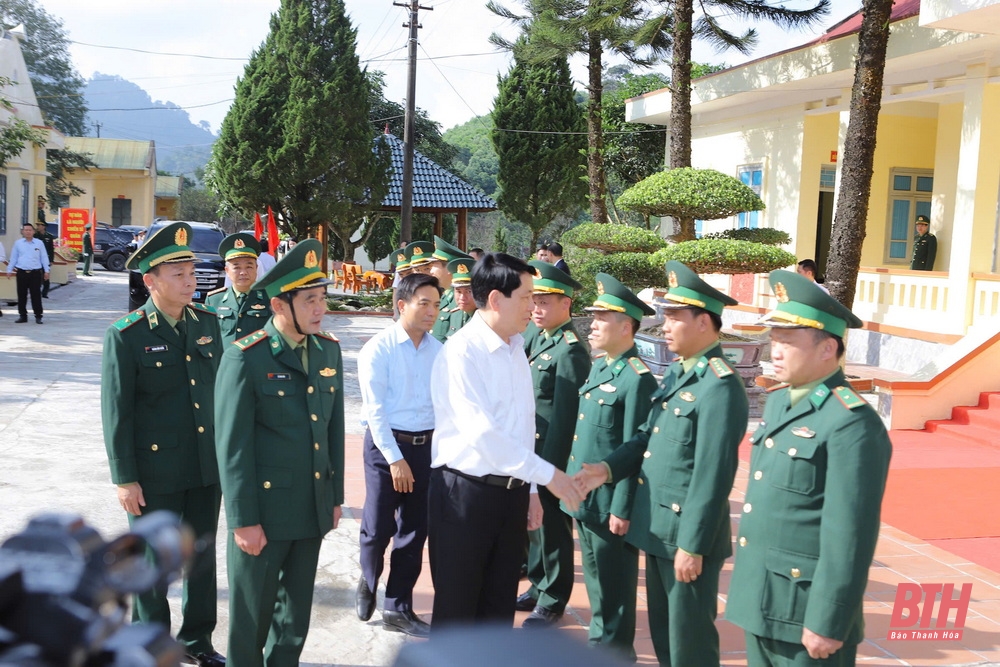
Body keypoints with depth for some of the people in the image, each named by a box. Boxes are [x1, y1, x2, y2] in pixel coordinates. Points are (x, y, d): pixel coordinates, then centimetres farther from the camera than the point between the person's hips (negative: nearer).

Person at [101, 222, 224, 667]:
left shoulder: (207, 322, 2)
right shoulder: (126, 336, -12)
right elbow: (116, 412, -11)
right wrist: (124, 478, -11)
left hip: (208, 465, 5)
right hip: (156, 471, -4)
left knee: (202, 555, 16)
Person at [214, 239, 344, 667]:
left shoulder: (329, 350, 3)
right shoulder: (245, 358, -15)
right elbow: (232, 446, -14)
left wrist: (335, 496, 11)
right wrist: (243, 520, -14)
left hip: (314, 508, 5)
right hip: (264, 508, -5)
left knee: (297, 610, 19)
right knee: (253, 611, 11)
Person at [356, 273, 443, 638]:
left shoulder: (439, 351, 2)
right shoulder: (379, 349, -9)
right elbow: (375, 410, -11)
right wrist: (395, 459, -13)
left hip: (427, 446, 4)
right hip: (386, 444, -4)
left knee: (415, 531, 10)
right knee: (378, 528, 3)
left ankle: (398, 608, 25)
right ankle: (368, 584, 35)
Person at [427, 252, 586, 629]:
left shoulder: (516, 348, 8)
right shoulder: (461, 352, -17)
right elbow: (481, 432, -24)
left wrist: (529, 490, 12)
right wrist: (547, 475, -21)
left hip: (512, 491, 7)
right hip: (465, 492, -7)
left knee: (499, 603, 17)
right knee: (457, 607, 8)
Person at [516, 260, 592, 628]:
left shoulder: (570, 350, -17)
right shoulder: (540, 340, 10)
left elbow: (564, 414, -20)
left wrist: (548, 467, -19)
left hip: (552, 455, -8)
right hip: (530, 450, 8)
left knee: (551, 526, 4)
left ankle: (552, 602, 18)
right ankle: (538, 587, 34)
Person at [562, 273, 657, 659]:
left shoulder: (638, 378, -18)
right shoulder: (599, 366, 10)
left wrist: (622, 509, -18)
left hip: (610, 502, -9)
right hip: (585, 497, 9)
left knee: (613, 583, 7)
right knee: (594, 576, 20)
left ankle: (615, 649, 22)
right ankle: (599, 637, 36)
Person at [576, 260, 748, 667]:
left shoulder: (720, 387, -21)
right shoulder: (676, 373, 10)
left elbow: (713, 476, -23)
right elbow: (648, 437, 16)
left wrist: (692, 546, -22)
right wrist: (609, 467, -1)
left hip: (686, 533, -9)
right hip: (657, 527, 9)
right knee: (662, 630, 22)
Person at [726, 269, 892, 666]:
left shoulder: (851, 423, -19)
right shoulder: (778, 402, 9)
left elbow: (850, 538, -20)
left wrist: (827, 624, -19)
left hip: (805, 609, -8)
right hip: (759, 599, 8)